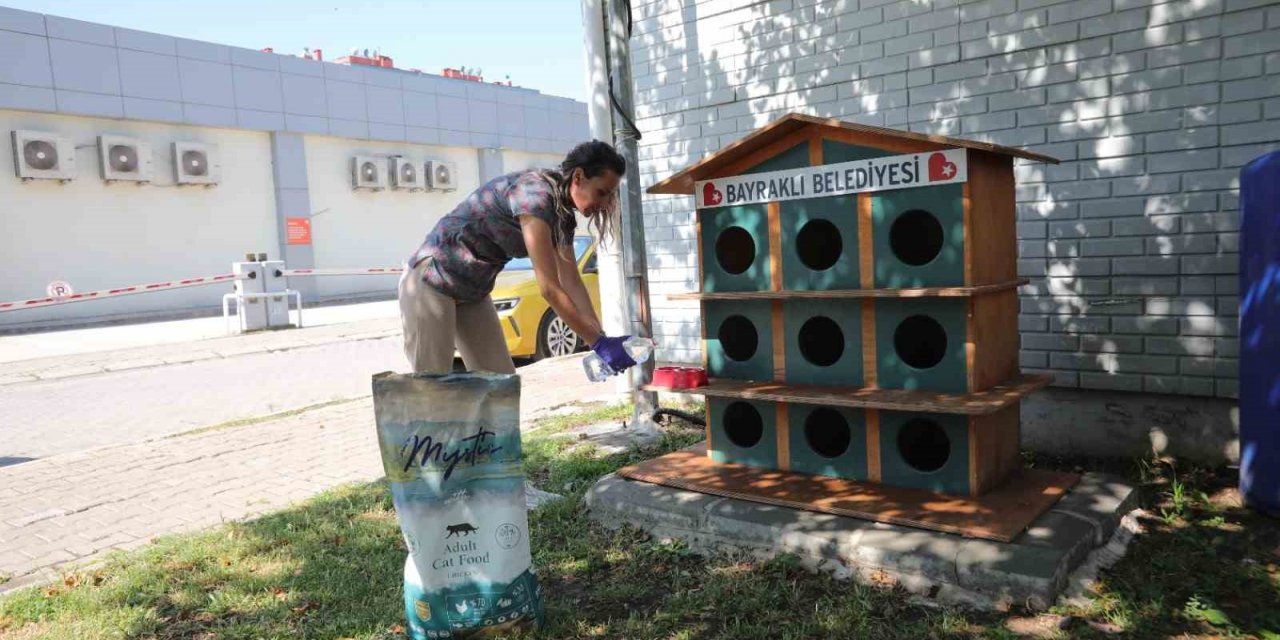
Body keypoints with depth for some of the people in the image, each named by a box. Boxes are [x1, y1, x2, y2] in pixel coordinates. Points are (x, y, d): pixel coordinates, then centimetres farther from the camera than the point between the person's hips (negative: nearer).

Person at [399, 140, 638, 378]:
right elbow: (549, 288, -30)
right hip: (432, 281, -9)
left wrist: (602, 337, -9)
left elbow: (572, 282, 1)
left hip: (473, 292, 9)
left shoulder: (562, 214, 2)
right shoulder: (535, 193, -27)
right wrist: (600, 343, -27)